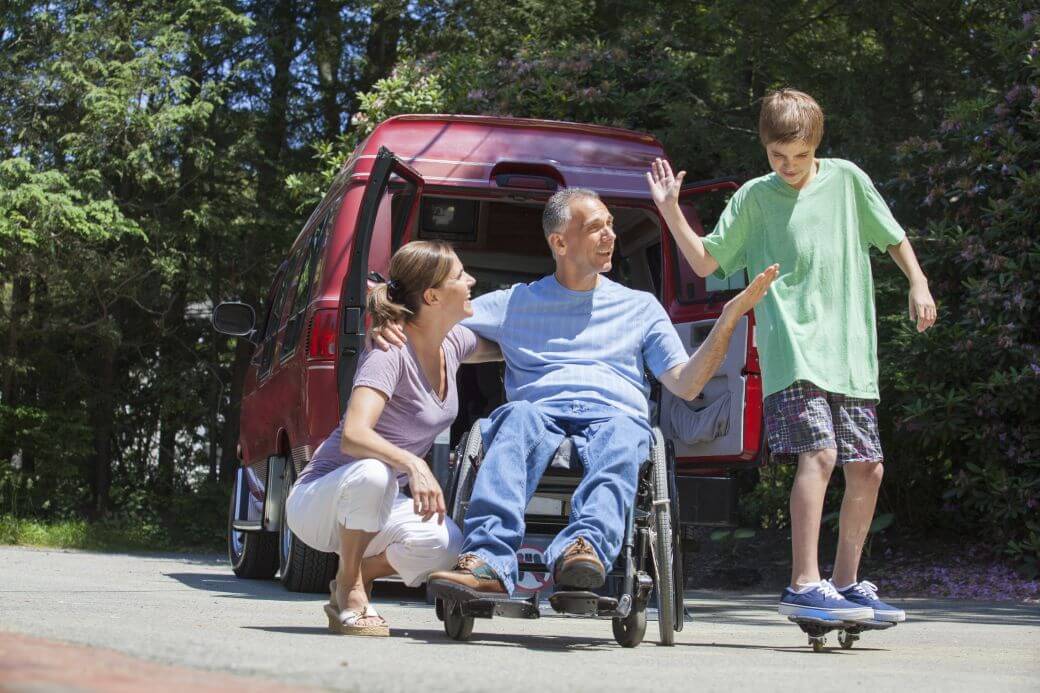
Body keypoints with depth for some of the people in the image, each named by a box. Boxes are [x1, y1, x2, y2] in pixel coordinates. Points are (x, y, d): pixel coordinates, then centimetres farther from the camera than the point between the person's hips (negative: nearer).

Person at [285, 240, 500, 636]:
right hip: (317, 501, -6)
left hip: (377, 506, 6)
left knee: (444, 545, -25)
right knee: (372, 472, -40)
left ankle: (359, 575, 3)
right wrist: (412, 463, -52)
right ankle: (349, 589, -18)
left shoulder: (454, 342, -1)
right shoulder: (390, 353, -24)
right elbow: (353, 436, -37)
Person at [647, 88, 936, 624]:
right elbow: (706, 261, 6)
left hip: (850, 353, 4)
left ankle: (845, 583, 18)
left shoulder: (845, 179, 11)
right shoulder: (755, 197, 5)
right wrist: (671, 212, -5)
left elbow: (893, 236, 20)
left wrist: (918, 285, 8)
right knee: (818, 454, -21)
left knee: (867, 469, 4)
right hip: (792, 350, -4)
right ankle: (804, 586, -20)